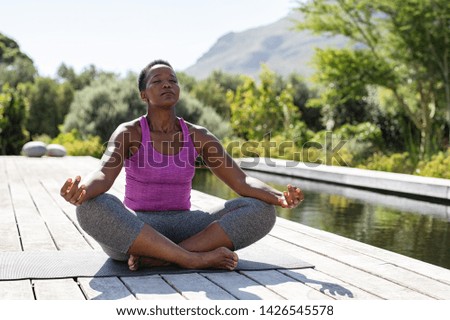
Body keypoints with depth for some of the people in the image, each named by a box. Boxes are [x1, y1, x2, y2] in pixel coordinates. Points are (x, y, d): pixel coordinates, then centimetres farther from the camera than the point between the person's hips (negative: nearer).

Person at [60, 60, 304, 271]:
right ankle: (195, 259, -33)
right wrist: (80, 191, -50)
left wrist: (279, 198, -27)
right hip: (133, 231, -3)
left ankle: (157, 257, -28)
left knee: (261, 211, -19)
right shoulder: (128, 133, -5)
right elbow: (103, 174, -25)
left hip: (182, 228, 3)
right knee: (93, 207, -37)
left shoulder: (198, 136, 3)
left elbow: (241, 181, -6)